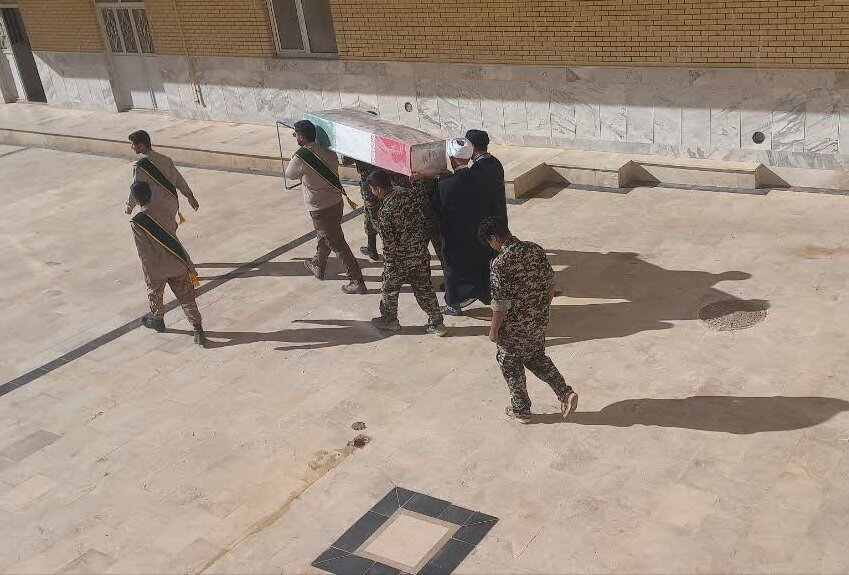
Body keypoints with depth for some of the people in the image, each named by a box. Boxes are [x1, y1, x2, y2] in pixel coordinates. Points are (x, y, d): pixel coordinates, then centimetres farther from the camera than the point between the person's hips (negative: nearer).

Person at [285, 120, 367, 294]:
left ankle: (357, 282, 2)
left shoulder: (301, 157, -20)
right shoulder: (327, 151, -1)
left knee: (338, 245, -1)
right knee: (324, 238, 28)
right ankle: (317, 267, 50)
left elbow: (290, 174, -3)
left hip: (320, 209, -8)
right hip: (336, 203, 8)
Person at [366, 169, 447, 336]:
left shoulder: (385, 211, -24)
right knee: (425, 288, 16)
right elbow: (422, 216, 7)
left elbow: (389, 243, -19)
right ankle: (437, 323, 21)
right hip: (421, 253, 6)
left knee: (390, 288, 18)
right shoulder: (410, 193, -7)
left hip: (400, 259, -6)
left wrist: (389, 266, -10)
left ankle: (389, 320, 35)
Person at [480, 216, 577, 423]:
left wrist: (493, 329, -8)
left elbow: (501, 303, -21)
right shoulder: (536, 249, -5)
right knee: (537, 358, 27)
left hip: (513, 328, -6)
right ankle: (566, 393, 18)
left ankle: (521, 410, 29)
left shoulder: (500, 263, -25)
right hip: (538, 321, 6)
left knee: (511, 366, 16)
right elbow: (550, 283, 4)